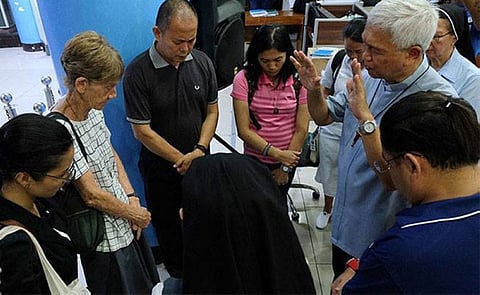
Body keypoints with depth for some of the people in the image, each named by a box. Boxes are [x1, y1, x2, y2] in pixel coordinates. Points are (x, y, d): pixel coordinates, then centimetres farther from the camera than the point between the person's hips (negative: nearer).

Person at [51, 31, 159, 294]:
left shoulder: (93, 109, -5)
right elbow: (92, 194, -25)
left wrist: (131, 197, -3)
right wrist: (132, 213, -10)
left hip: (124, 221, 7)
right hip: (105, 238, -7)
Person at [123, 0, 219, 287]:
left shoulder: (202, 62, -7)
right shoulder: (138, 72, -20)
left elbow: (212, 111, 0)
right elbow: (143, 131, -18)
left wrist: (200, 150, -14)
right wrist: (182, 160, -17)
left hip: (200, 161, 3)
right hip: (161, 169, -3)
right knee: (168, 223, 17)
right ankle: (178, 274, 43)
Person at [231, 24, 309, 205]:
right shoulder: (244, 79, -15)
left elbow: (301, 129, -10)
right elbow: (244, 130, -16)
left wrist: (285, 167, -8)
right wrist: (276, 153, -21)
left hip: (288, 157, 1)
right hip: (255, 159, 0)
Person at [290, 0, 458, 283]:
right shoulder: (371, 77, -7)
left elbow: (393, 178, -31)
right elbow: (324, 116, 5)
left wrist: (365, 118, -37)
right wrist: (314, 89, -15)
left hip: (381, 240, -6)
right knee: (341, 283, 29)